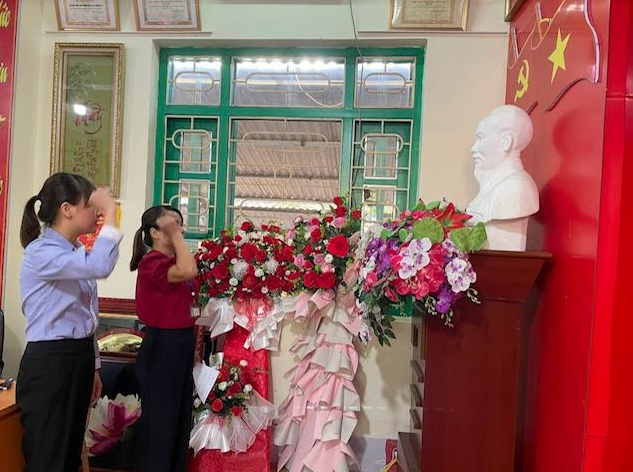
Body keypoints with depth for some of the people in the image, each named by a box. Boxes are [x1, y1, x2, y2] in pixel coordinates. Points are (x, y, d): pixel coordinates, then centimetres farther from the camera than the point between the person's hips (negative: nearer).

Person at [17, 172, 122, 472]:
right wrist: (110, 213, -26)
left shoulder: (77, 255, 10)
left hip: (79, 360, 9)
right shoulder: (41, 252, -16)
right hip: (49, 364, -8)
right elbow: (101, 266, -35)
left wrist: (93, 368, 18)